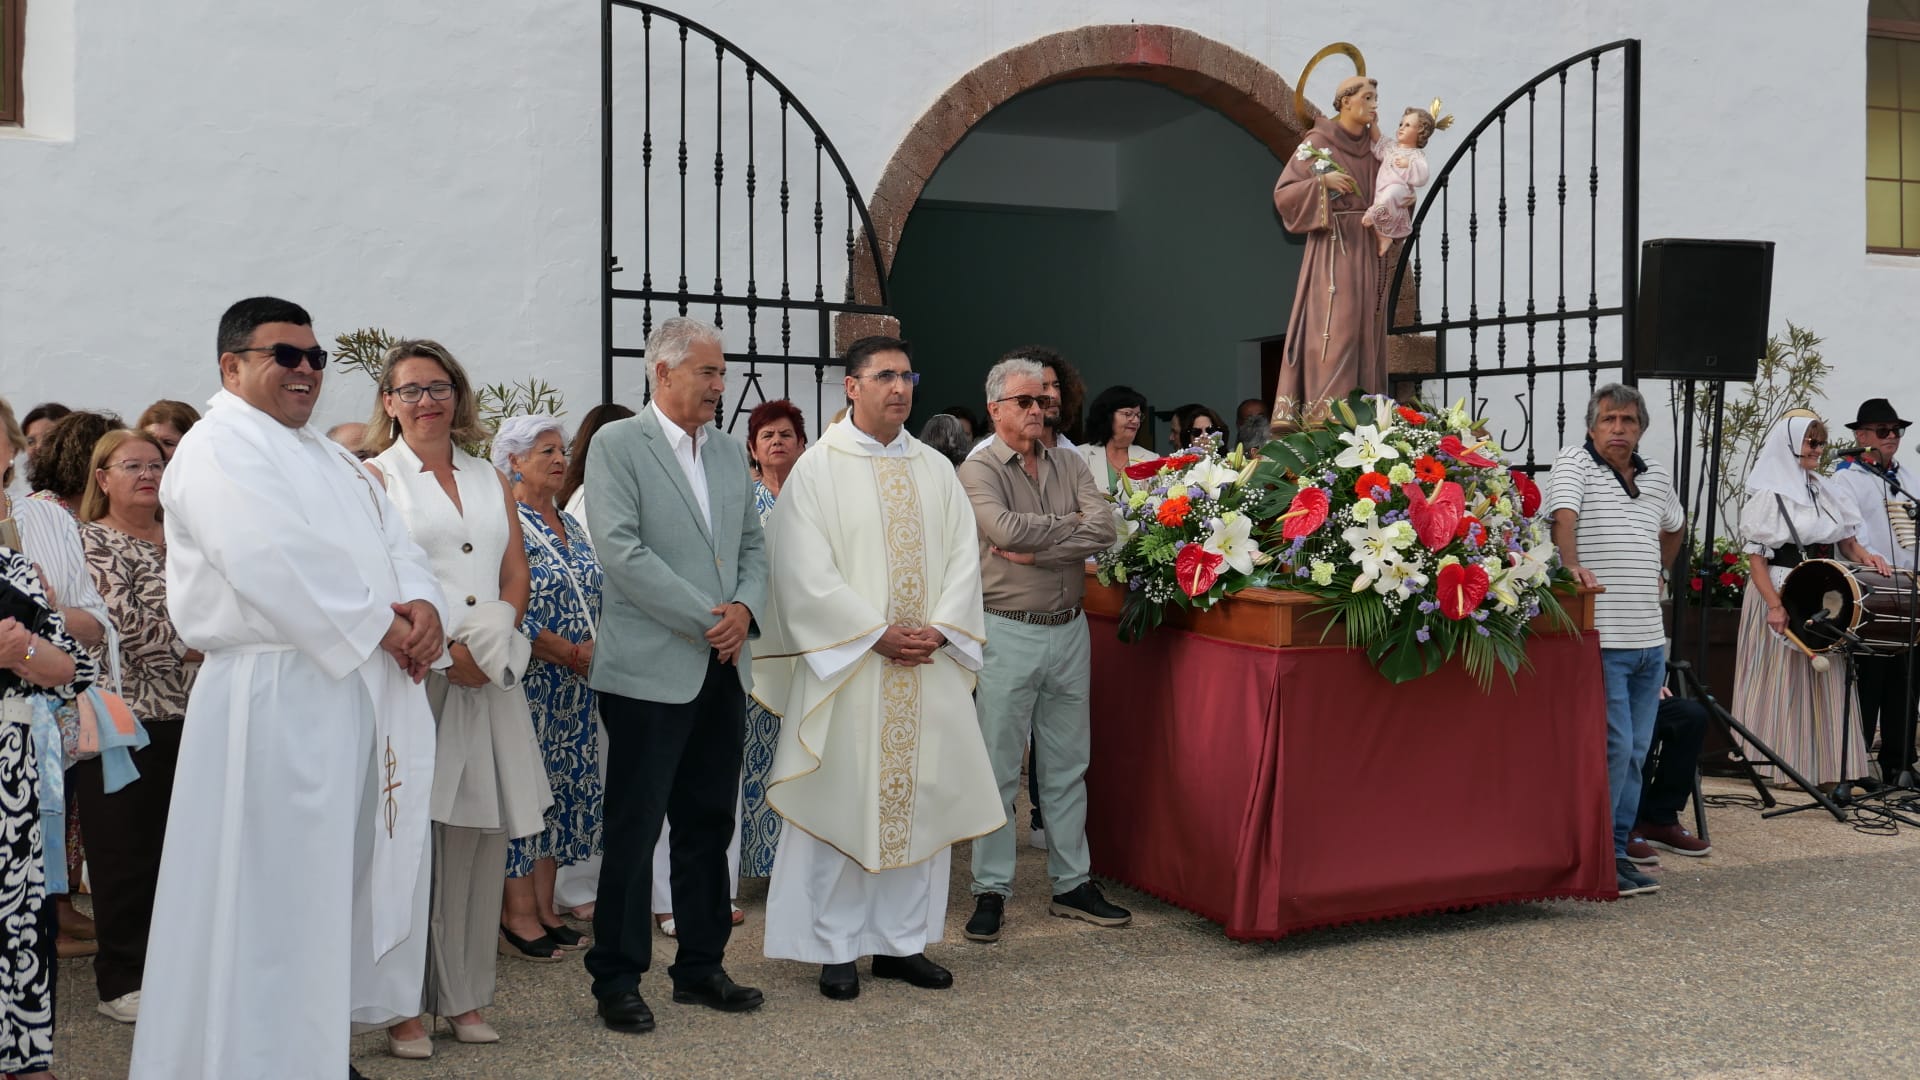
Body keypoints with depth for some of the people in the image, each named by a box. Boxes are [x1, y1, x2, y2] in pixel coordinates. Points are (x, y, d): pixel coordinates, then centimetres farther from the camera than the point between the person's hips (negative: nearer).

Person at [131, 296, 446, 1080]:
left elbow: (394, 542, 13)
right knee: (275, 895, -4)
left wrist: (423, 606, -8)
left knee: (344, 883, 15)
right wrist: (379, 627, -16)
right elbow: (275, 564, -21)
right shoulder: (218, 447, -7)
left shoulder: (328, 457, 21)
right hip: (276, 698, -9)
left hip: (364, 695, 9)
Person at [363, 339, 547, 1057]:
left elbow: (516, 577, 14)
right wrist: (444, 647, -14)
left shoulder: (491, 482, 17)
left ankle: (464, 996, 14)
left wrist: (491, 641, -4)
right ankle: (402, 1005, 5)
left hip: (489, 677, 5)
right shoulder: (374, 478, 3)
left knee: (479, 836, 5)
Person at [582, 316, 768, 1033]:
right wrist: (705, 617, -16)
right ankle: (617, 979, 13)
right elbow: (620, 549, -15)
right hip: (651, 670, -6)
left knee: (709, 825, 13)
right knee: (634, 829, 1)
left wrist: (745, 608, -4)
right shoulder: (617, 445, -5)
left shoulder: (730, 452, 14)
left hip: (723, 670, 6)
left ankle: (700, 966, 25)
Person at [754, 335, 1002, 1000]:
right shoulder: (817, 469, -3)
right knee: (841, 801, 1)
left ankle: (903, 941, 19)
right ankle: (836, 947, 13)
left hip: (928, 667, 5)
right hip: (846, 665, -4)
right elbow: (807, 572, -11)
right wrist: (878, 634, -15)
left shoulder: (936, 470, 11)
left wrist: (937, 629, -9)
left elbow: (963, 557, 7)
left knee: (919, 798, 8)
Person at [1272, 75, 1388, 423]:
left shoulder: (1375, 146, 14)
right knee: (1336, 330, -14)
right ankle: (1325, 417, -16)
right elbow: (1283, 193, -6)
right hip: (1333, 248, -6)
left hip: (1369, 250, 6)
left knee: (1366, 332, 3)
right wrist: (1322, 181, -18)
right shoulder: (1318, 141, -2)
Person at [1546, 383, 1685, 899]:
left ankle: (1617, 852, 18)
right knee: (1614, 748, -10)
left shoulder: (1657, 476, 17)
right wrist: (1572, 565, -37)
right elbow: (1563, 517, -21)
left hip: (1650, 642, 7)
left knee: (1635, 753, 10)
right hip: (1602, 639, -7)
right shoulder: (1574, 463, -3)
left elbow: (1674, 529, 36)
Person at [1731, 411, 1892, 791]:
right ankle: (1781, 764, 4)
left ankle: (1823, 762, 15)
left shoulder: (1824, 492, 13)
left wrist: (1865, 557, -4)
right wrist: (1774, 605, -23)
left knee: (1825, 682, 8)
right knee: (1785, 680, -2)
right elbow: (1755, 557, -13)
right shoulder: (1768, 496, -8)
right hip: (1784, 595, -7)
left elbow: (1846, 540, 19)